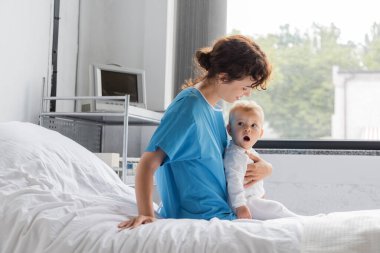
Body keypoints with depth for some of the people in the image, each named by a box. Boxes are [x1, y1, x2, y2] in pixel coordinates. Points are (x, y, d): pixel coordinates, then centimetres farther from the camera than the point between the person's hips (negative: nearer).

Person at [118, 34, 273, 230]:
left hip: (221, 213, 9)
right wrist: (146, 213, -32)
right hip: (197, 219, -9)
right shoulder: (189, 107, -18)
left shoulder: (215, 108, 10)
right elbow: (148, 163, -21)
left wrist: (264, 167, 3)